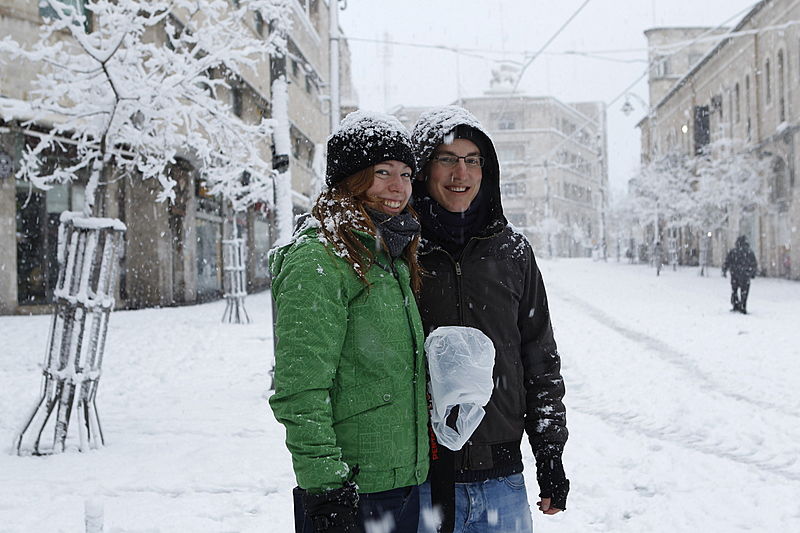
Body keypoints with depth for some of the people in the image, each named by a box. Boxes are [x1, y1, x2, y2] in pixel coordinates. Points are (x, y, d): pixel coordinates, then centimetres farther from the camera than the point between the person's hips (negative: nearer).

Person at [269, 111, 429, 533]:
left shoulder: (391, 258, 13)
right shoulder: (316, 260, -14)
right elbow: (299, 390, -18)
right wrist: (325, 488, -20)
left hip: (406, 481, 8)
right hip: (351, 493, -8)